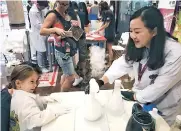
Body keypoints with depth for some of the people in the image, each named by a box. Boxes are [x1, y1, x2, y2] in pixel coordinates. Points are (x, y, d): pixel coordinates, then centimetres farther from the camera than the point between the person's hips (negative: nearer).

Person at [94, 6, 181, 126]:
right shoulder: (138, 46, -10)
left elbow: (160, 86, -27)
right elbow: (122, 64, -18)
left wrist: (134, 96, -16)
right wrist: (101, 81, -30)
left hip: (162, 108, -4)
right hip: (140, 99, 5)